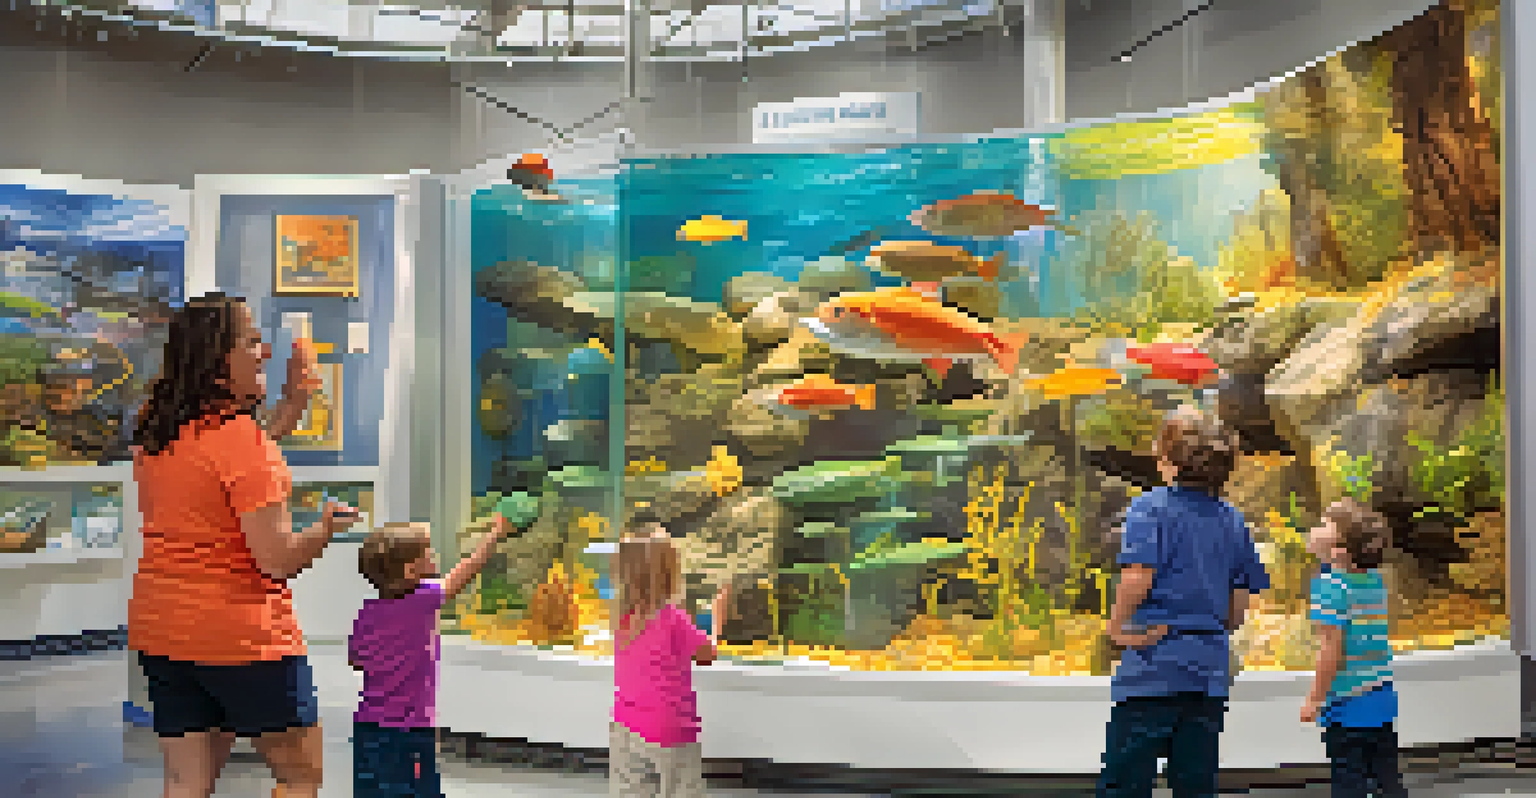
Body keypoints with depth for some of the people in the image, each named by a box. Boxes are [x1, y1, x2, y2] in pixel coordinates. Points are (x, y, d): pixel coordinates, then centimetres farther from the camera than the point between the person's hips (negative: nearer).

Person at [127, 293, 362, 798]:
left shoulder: (153, 432, 5)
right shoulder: (239, 435, -19)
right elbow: (279, 559, -21)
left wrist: (290, 406, 17)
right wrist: (329, 525, -3)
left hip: (160, 630, 8)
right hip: (243, 636, -7)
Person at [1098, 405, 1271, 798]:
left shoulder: (1151, 507, -8)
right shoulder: (1233, 520, 9)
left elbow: (1138, 577, -20)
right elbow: (1241, 599, 10)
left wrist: (1117, 628, -7)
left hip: (1155, 665, -6)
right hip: (1211, 668, 6)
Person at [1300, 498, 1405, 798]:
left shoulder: (1330, 584, -18)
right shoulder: (1374, 579, 4)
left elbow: (1332, 647, -20)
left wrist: (1315, 699, -13)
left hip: (1347, 705, -7)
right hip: (1383, 700, 8)